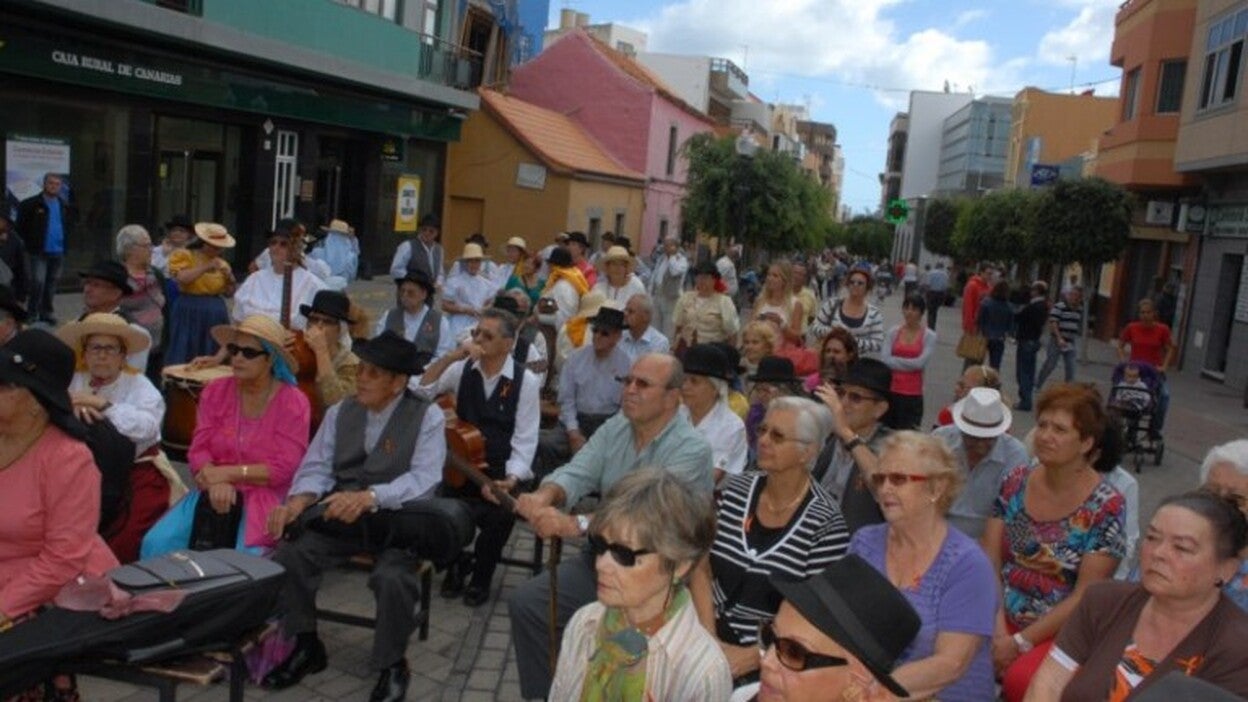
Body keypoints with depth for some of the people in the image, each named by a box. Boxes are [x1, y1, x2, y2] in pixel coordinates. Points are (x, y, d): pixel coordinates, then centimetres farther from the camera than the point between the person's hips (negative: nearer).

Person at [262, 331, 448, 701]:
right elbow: (317, 468, 4)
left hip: (398, 521, -4)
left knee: (393, 579, -31)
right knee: (287, 557, -18)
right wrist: (298, 502, -18)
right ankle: (306, 647, 8)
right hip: (341, 516, 5)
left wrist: (369, 497, -34)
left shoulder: (427, 417, -7)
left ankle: (392, 666, -2)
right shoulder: (340, 412, 9)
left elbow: (423, 478, -18)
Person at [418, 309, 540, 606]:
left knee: (500, 512, -29)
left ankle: (481, 577, 3)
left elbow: (524, 439, -10)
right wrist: (451, 356, -17)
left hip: (501, 470, -2)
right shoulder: (462, 369, 2)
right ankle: (455, 564, 9)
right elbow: (419, 391, -9)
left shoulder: (526, 380, -7)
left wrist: (512, 479, -25)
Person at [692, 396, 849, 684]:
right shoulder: (734, 489, 2)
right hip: (713, 645, 4)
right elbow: (702, 567, 4)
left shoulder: (825, 522, -10)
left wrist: (751, 657, -13)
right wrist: (709, 638, -7)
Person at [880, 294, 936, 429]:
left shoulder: (929, 336, 0)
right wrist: (910, 364, -8)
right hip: (891, 391, 2)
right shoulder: (893, 332, 5)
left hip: (913, 394, -2)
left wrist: (895, 362, -4)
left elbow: (920, 363, -10)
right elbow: (884, 359, -5)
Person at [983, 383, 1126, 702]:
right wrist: (997, 628, -11)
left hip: (1062, 632, -3)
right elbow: (989, 560, 1)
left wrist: (1020, 642, -15)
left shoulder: (1105, 507, -11)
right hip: (1004, 618, 3)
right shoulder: (1015, 482, 1)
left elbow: (1085, 595, -13)